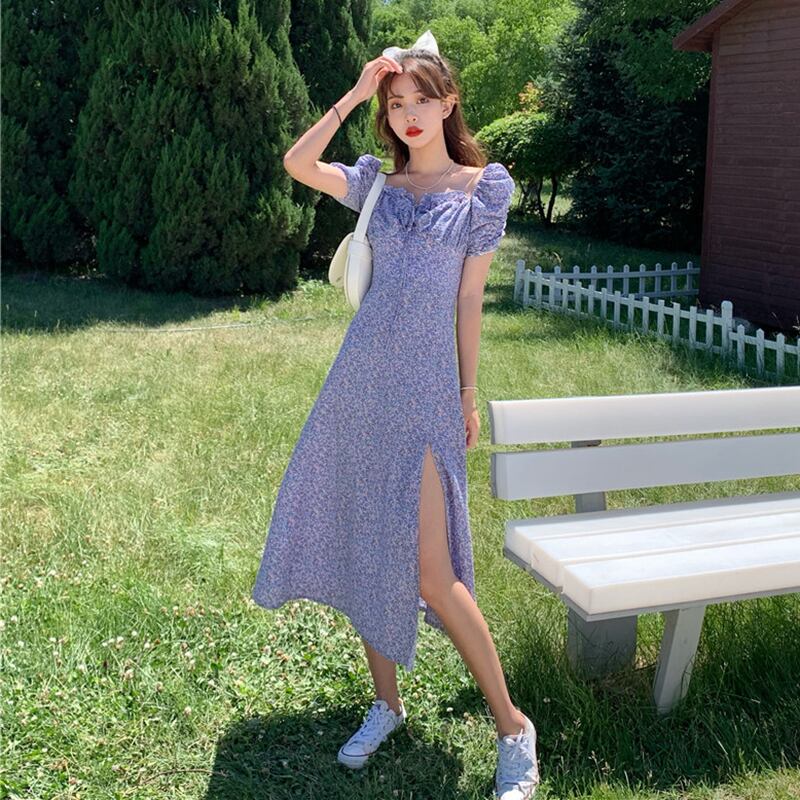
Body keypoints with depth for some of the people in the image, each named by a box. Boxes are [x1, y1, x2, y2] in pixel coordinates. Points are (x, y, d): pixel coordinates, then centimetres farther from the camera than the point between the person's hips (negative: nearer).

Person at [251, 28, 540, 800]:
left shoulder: (482, 187, 2)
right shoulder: (378, 183, 12)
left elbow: (469, 298, 2)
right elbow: (296, 164, -2)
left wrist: (469, 395, 4)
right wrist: (353, 95, -3)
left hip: (423, 389, -5)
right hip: (360, 381, 5)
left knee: (431, 573, -10)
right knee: (361, 548, 10)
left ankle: (511, 726, 5)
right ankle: (385, 702, 27)